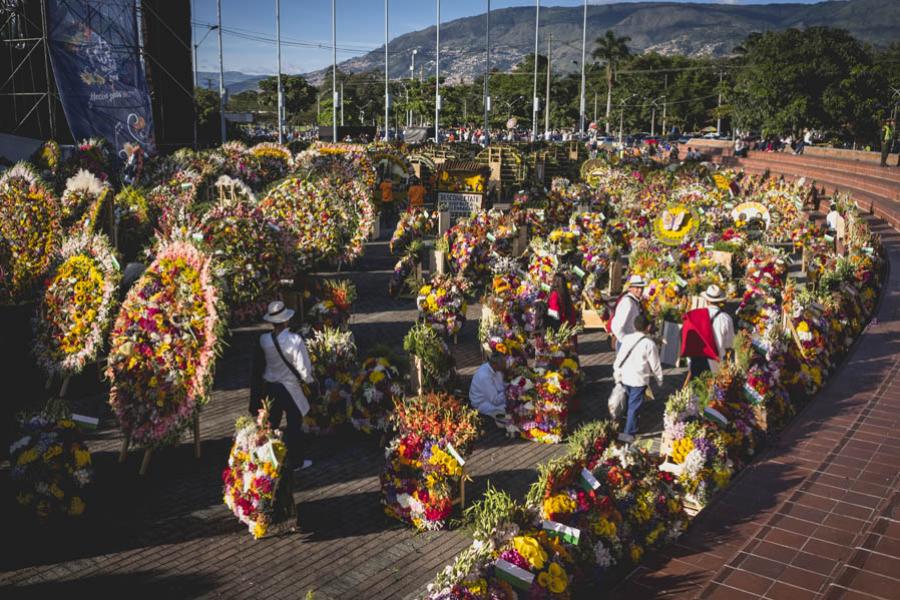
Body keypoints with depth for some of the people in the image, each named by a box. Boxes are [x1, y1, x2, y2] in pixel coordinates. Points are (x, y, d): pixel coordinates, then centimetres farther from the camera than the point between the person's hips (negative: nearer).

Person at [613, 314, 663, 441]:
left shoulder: (626, 338, -2)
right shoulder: (649, 343, -15)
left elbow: (619, 357, 3)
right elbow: (655, 364, -7)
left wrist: (617, 373, 14)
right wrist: (659, 379, 8)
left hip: (625, 377, 5)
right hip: (639, 379, -5)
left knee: (629, 401, 26)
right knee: (634, 406, 2)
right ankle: (629, 433, 5)